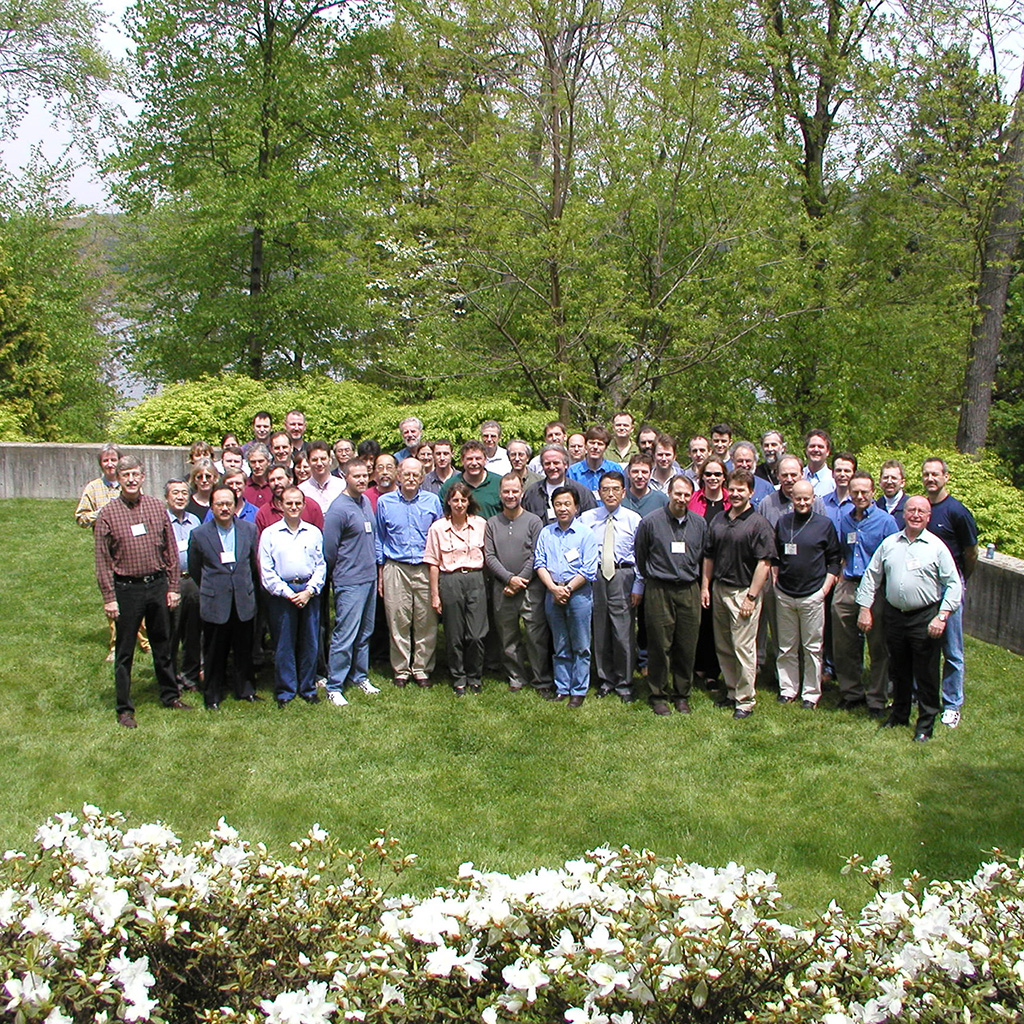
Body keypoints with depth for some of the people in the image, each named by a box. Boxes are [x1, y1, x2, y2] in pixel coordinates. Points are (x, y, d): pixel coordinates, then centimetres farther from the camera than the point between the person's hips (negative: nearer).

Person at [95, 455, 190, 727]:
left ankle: (170, 695, 29)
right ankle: (124, 708, 15)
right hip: (126, 588, -3)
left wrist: (172, 587, 4)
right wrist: (109, 598, -9)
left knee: (162, 644, 15)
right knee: (124, 651, 5)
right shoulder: (108, 514, -5)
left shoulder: (157, 508, 3)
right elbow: (103, 559, -5)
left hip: (157, 584, 3)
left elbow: (171, 550, 7)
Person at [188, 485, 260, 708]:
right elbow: (194, 570, 8)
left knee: (244, 650, 11)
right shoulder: (199, 535, -4)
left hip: (244, 601, 2)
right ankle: (212, 696, 19)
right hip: (215, 604, -2)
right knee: (214, 653, 6)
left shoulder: (249, 529, 2)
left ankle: (245, 690, 26)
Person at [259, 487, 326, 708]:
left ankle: (308, 689, 19)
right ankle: (285, 692, 13)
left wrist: (309, 591, -6)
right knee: (283, 644, 2)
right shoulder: (269, 534, 3)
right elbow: (266, 570, -1)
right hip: (281, 592, -2)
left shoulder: (314, 533, 9)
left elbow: (321, 566, 8)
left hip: (309, 592, 2)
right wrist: (287, 593, -9)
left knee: (309, 642, 6)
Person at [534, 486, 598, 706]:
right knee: (560, 646, 11)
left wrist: (567, 588, -11)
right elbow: (539, 563, 4)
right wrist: (554, 588, -10)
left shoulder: (585, 533, -1)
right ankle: (561, 687, 20)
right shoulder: (546, 533, 9)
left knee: (580, 646, 1)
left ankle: (578, 691, 9)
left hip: (579, 593, -3)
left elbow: (588, 570, -6)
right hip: (553, 594, 3)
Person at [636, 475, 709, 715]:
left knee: (687, 647, 6)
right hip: (659, 592, -3)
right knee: (660, 646, 0)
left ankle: (682, 695, 19)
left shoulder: (699, 523, 8)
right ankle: (658, 695, 12)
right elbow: (640, 557, 10)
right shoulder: (651, 522, -2)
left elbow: (704, 557, 21)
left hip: (689, 591, 3)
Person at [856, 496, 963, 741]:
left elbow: (953, 584, -4)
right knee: (898, 670, 16)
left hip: (925, 617, -4)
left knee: (926, 674, 2)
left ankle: (925, 723, 13)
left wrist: (942, 616, -13)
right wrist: (865, 609, 5)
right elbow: (871, 576, 11)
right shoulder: (889, 543, 7)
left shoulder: (937, 546, -3)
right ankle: (899, 714, 31)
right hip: (894, 615, 4)